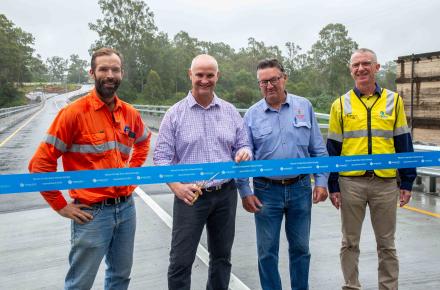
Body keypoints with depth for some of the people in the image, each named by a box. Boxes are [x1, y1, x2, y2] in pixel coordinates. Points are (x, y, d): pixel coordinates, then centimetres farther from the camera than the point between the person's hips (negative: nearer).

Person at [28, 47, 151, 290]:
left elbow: (144, 140, 26)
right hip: (92, 212, -5)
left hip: (127, 207, 6)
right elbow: (40, 163, -12)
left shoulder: (130, 113, 4)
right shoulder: (74, 112, -14)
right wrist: (61, 206, -8)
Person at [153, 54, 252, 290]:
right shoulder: (175, 114, -1)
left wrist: (244, 153, -12)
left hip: (225, 194, 3)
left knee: (221, 257, 16)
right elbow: (161, 157, -4)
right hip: (190, 195, -3)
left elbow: (243, 145, 13)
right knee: (181, 261, 2)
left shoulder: (230, 112, 8)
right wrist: (176, 185, -19)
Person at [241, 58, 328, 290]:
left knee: (300, 247, 15)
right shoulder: (252, 115, -1)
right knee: (267, 251, 9)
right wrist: (245, 192, -5)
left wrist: (321, 181, -1)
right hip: (266, 191, -1)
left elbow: (318, 149, 4)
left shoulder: (304, 107, 1)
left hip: (300, 188, 1)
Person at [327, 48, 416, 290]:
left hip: (386, 182, 0)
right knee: (350, 242, 11)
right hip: (350, 182, 0)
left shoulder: (393, 101, 4)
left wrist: (407, 182, 1)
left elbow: (404, 143, 5)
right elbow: (332, 148, 2)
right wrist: (333, 186, -1)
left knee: (386, 243, 11)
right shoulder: (341, 104, 3)